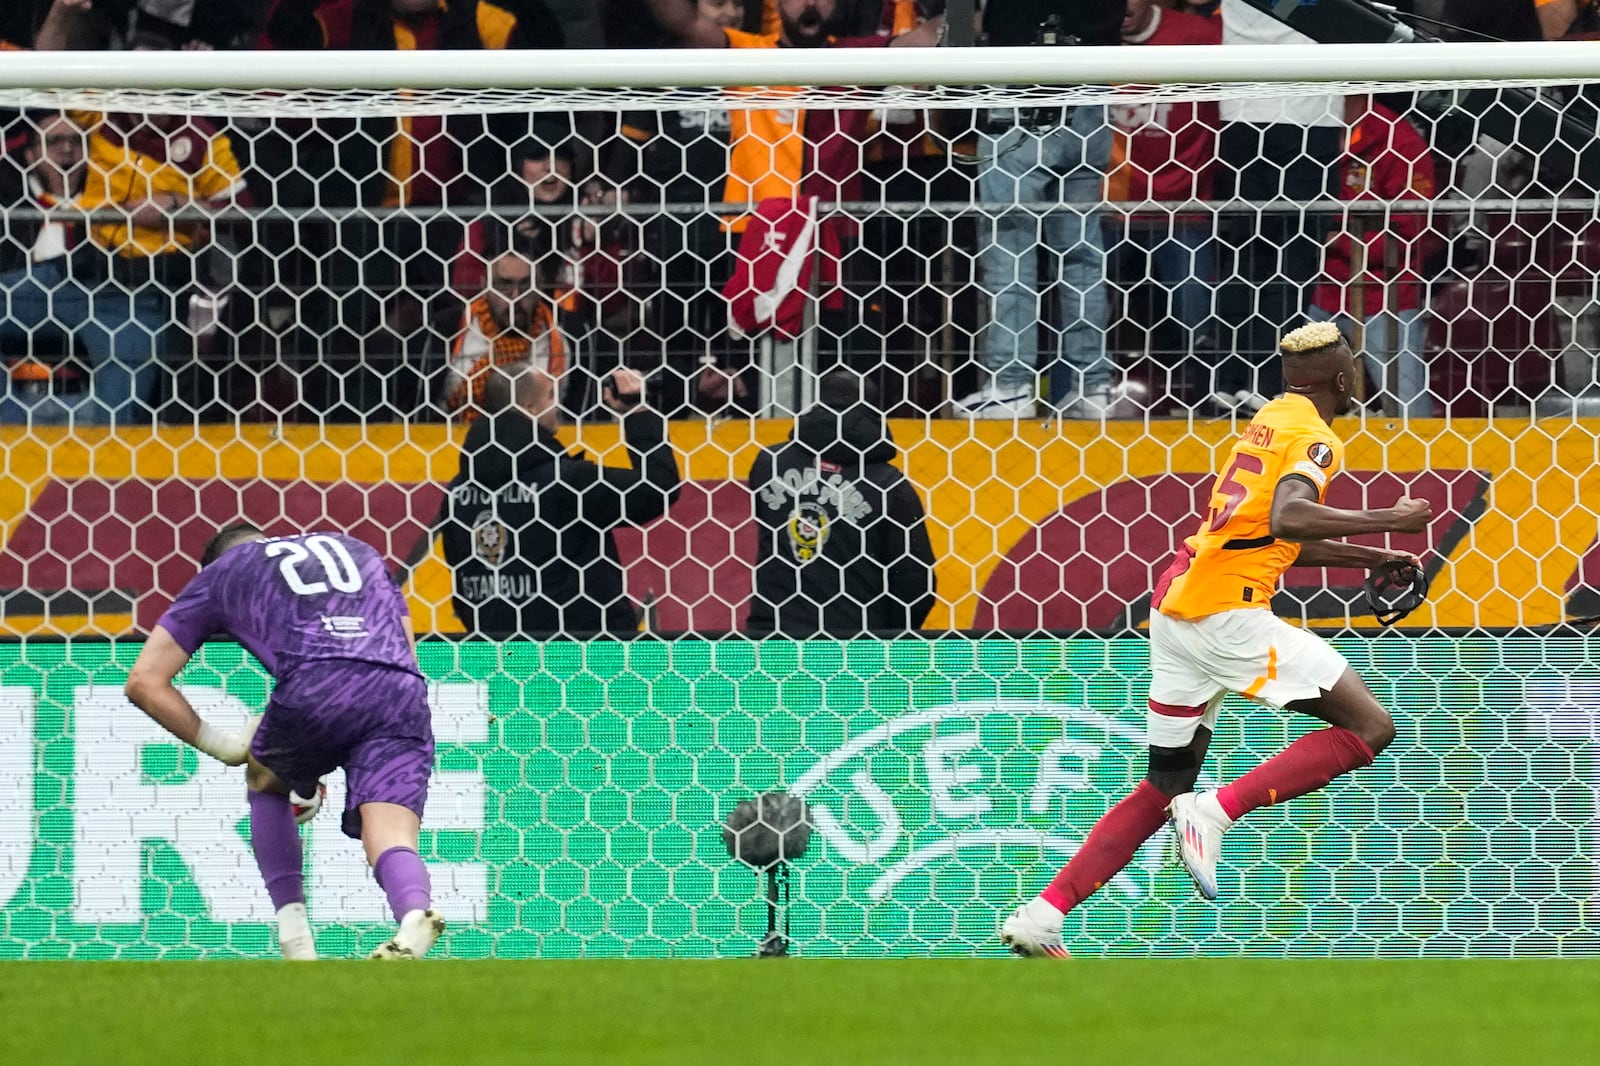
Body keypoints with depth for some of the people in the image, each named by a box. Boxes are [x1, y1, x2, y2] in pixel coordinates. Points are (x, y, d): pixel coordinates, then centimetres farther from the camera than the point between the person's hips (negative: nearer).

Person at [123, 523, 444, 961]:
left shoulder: (219, 573, 29)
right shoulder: (359, 551, 38)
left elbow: (145, 682, 24)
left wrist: (223, 746, 31)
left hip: (314, 684, -2)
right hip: (404, 691, 2)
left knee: (266, 782, 28)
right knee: (392, 842, -4)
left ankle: (297, 944, 14)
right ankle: (415, 912, -41)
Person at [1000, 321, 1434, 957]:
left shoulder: (1270, 421, 23)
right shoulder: (1313, 437, -6)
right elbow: (1287, 519, -25)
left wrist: (1368, 557, 32)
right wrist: (1388, 520, -19)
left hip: (1174, 611, 9)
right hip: (1228, 612, -9)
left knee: (1165, 790, 14)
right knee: (1369, 727, -7)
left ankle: (1041, 915, 5)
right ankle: (1216, 813, -17)